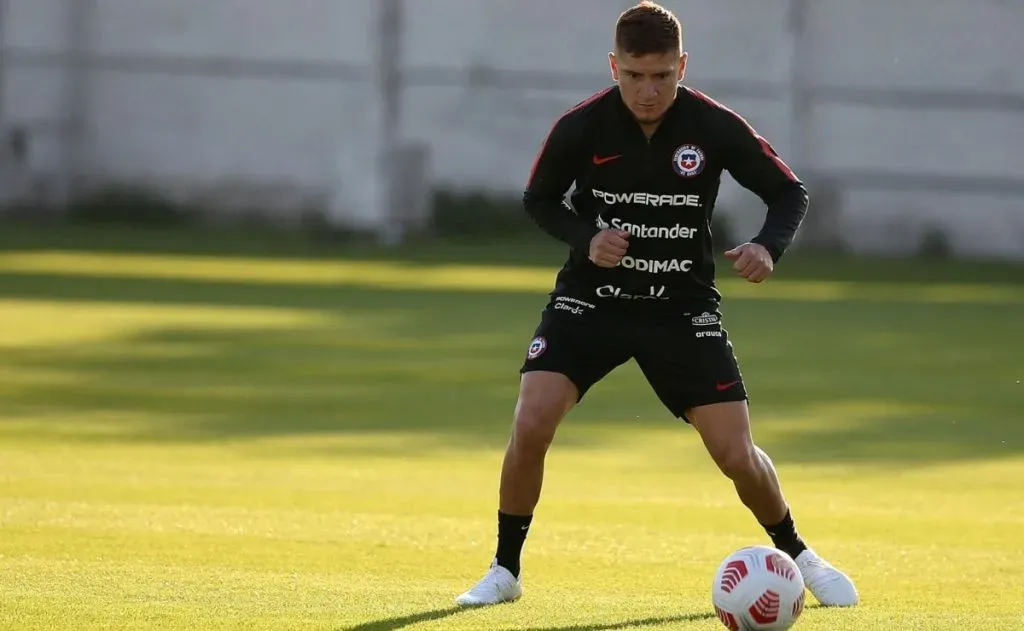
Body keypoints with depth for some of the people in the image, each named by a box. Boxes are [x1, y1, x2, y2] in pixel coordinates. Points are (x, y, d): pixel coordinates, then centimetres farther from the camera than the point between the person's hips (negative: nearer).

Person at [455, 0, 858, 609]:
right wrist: (586, 238, -17)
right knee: (531, 425, -18)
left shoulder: (716, 128, -15)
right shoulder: (580, 128, -14)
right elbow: (539, 199, 3)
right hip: (591, 298, 0)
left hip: (682, 307, 0)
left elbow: (790, 192, -4)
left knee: (736, 454, -5)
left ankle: (797, 555, 24)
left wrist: (768, 247, -25)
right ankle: (505, 571, 1)